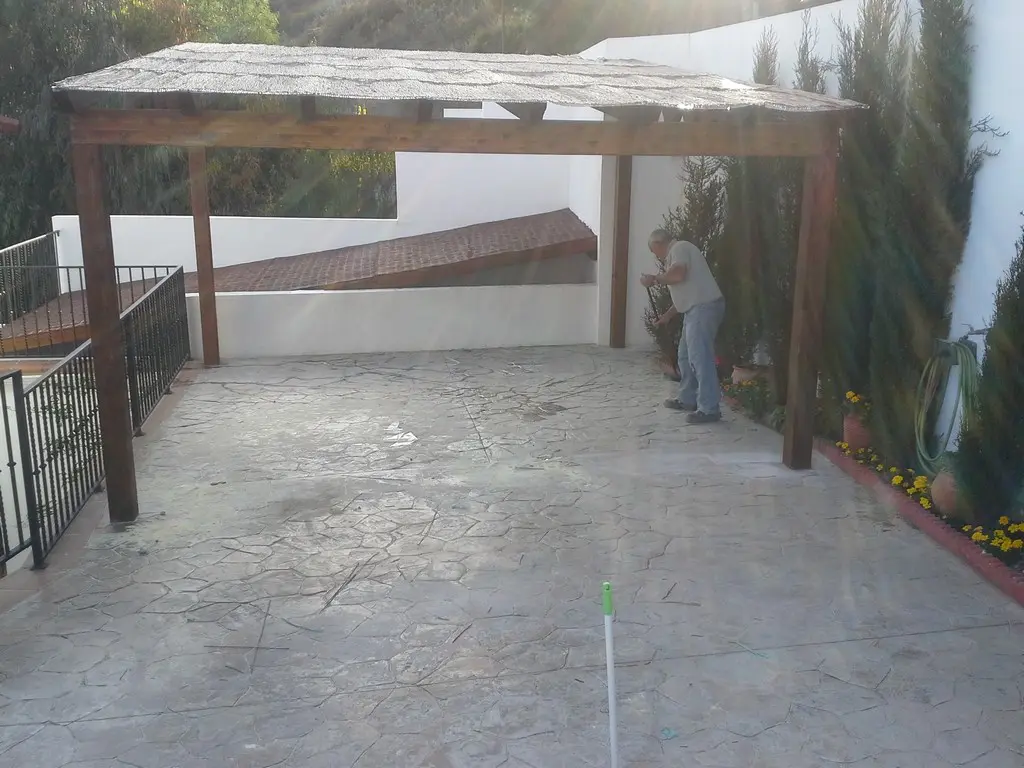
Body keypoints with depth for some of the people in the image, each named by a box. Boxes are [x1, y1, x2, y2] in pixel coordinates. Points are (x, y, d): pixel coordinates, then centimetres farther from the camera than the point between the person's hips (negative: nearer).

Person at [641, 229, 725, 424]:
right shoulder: (674, 254, 25)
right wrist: (667, 315, 29)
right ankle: (687, 399, 28)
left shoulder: (679, 248, -5)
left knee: (700, 357, -12)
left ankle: (709, 409, -12)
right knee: (685, 356, 18)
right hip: (696, 309, 11)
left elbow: (678, 275, -23)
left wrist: (654, 279, -8)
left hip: (704, 307, -11)